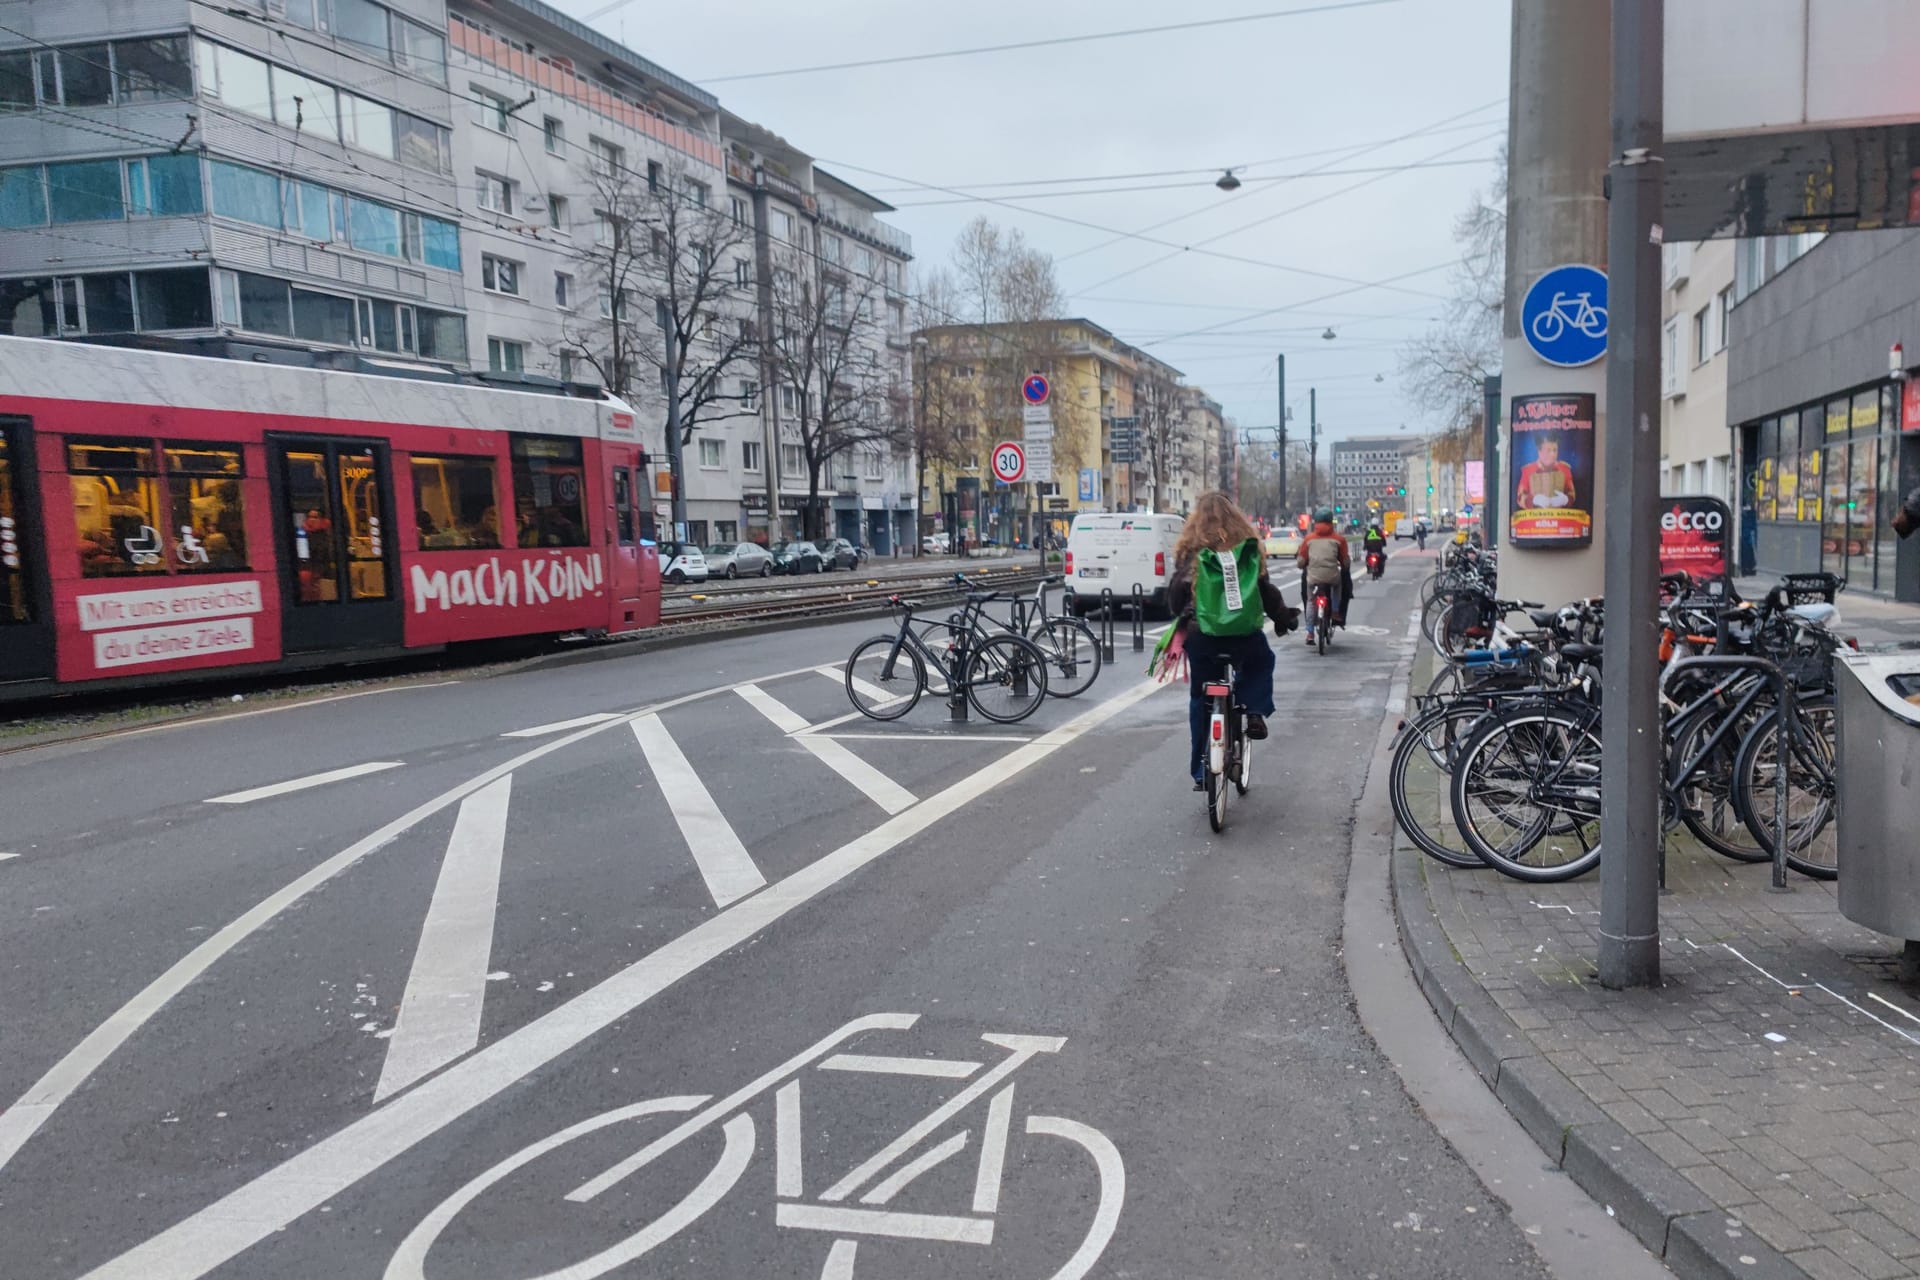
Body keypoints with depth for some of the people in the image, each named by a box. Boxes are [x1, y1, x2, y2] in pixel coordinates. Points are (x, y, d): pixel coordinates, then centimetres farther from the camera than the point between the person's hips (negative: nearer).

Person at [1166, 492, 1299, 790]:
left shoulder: (1190, 551, -2)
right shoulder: (1248, 547, 1)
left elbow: (1176, 592, 0)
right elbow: (1266, 591, 3)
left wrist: (1180, 615, 22)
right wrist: (1284, 618, 19)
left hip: (1202, 635, 0)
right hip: (1244, 635, 1)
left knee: (1200, 699, 13)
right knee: (1261, 662, 34)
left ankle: (1201, 772, 15)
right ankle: (1254, 712, 10)